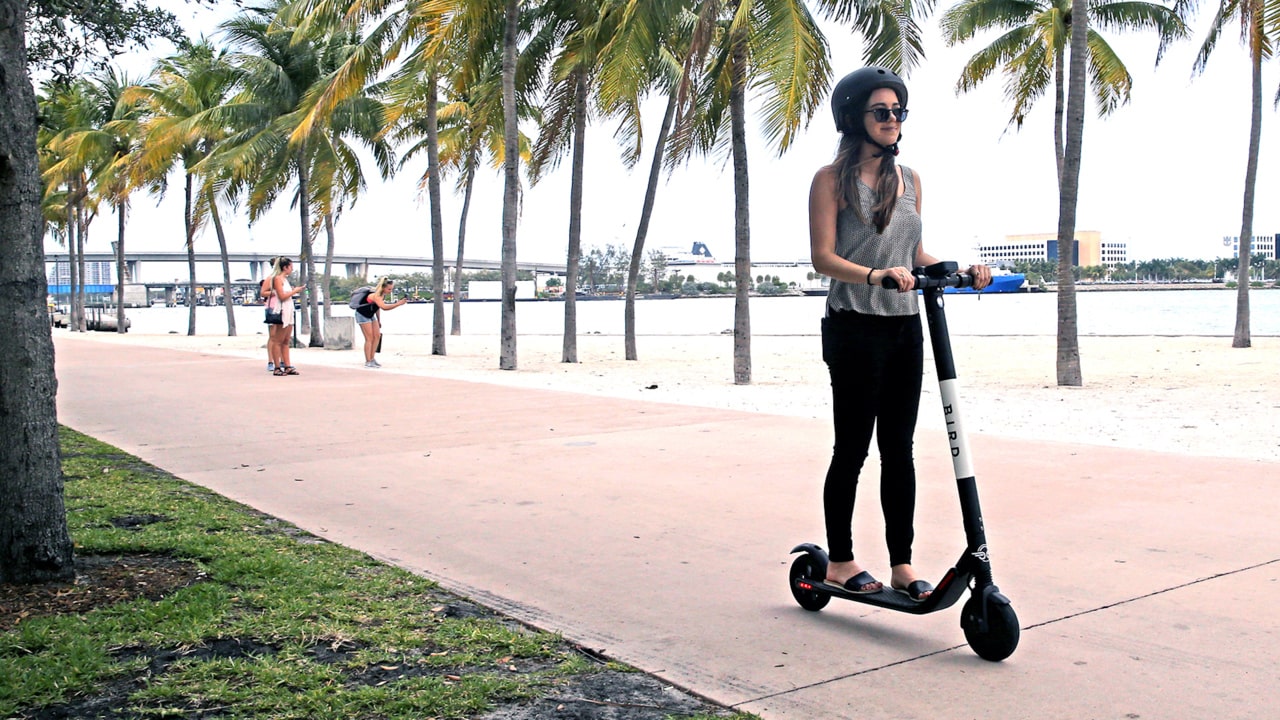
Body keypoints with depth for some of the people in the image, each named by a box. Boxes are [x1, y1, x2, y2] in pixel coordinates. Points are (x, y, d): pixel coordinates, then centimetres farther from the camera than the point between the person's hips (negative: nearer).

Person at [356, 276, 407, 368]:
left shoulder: (383, 295, -4)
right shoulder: (375, 295, -32)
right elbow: (384, 307, -48)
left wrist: (379, 320, 9)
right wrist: (398, 304, -53)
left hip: (371, 315, 9)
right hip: (362, 315, -9)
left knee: (377, 336, 3)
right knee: (369, 338, -10)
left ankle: (372, 359, 10)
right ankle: (368, 362, -5)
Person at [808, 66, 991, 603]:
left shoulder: (908, 179, 15)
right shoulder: (833, 178, -3)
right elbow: (823, 257, -11)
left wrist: (960, 271, 3)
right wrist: (876, 275, -27)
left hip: (905, 327, 6)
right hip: (855, 327, -6)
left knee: (899, 450, 8)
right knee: (852, 449, 1)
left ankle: (901, 565, 14)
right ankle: (840, 561, 14)